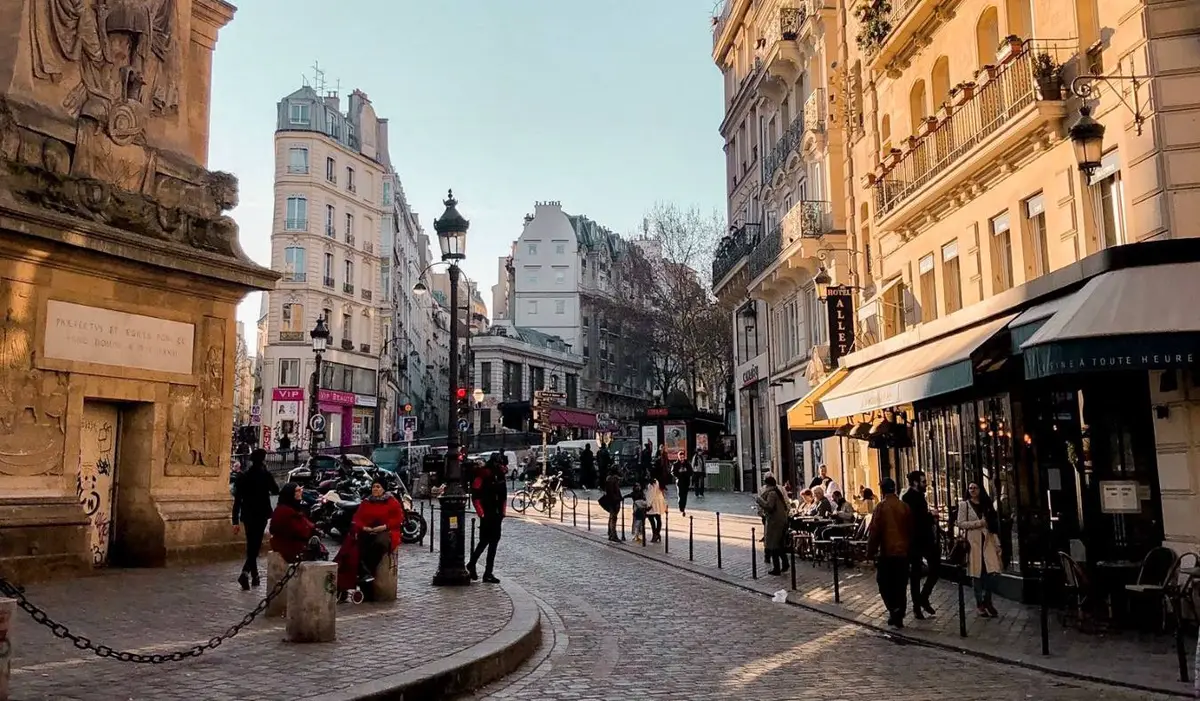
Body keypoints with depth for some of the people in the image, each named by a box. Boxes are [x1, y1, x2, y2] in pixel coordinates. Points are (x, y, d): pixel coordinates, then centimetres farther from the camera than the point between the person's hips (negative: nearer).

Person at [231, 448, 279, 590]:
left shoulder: (243, 475, 1)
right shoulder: (265, 475, -10)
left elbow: (237, 499, 1)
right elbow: (276, 490, 6)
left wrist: (235, 520, 4)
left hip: (247, 515, 4)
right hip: (261, 514, -4)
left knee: (251, 545, 15)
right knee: (255, 545, -4)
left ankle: (254, 576, 23)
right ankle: (245, 573, -22)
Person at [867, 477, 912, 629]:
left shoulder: (881, 507, -10)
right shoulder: (904, 506, 1)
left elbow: (874, 531, -11)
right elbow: (910, 529, 8)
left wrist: (871, 551, -3)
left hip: (886, 552, -4)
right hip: (903, 551, 4)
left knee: (885, 584, 10)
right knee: (900, 586, 12)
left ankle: (894, 609, -9)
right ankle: (899, 617, 13)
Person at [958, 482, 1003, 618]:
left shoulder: (986, 504, 14)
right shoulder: (964, 504, 1)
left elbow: (994, 523, 14)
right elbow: (960, 523, -7)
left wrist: (997, 543, 6)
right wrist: (979, 522, -13)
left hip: (987, 541, 3)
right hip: (973, 542, -3)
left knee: (990, 571, -5)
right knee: (976, 573, -1)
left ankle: (988, 602, 11)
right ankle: (979, 604, 10)